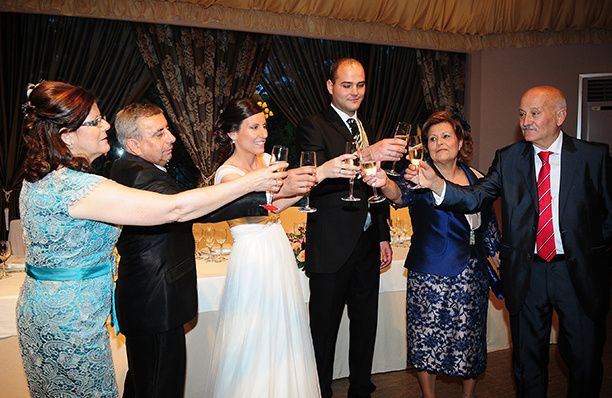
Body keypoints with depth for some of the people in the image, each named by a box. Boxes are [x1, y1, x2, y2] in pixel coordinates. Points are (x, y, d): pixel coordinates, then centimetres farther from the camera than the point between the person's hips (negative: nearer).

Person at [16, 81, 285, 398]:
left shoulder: (41, 176, 1)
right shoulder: (73, 186, -29)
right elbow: (175, 208, -33)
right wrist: (251, 182, -26)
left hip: (41, 311, 10)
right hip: (68, 325, -9)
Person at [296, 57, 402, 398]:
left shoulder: (367, 130, 14)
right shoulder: (314, 127, -8)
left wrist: (383, 236, 16)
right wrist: (367, 155, -39)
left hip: (367, 244, 7)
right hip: (331, 248, -7)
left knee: (366, 325, 18)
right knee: (325, 330, 5)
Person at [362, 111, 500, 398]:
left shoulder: (475, 178, 6)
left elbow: (488, 226, 15)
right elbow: (402, 193, -31)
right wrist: (385, 184, -52)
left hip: (473, 275, 4)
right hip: (431, 276, -4)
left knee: (470, 338, 14)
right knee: (427, 341, 3)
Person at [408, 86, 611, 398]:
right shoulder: (508, 159, 0)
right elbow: (475, 198, -12)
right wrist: (436, 184, -28)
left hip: (579, 273, -1)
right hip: (526, 274, 1)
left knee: (585, 362, 10)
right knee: (527, 361, 15)